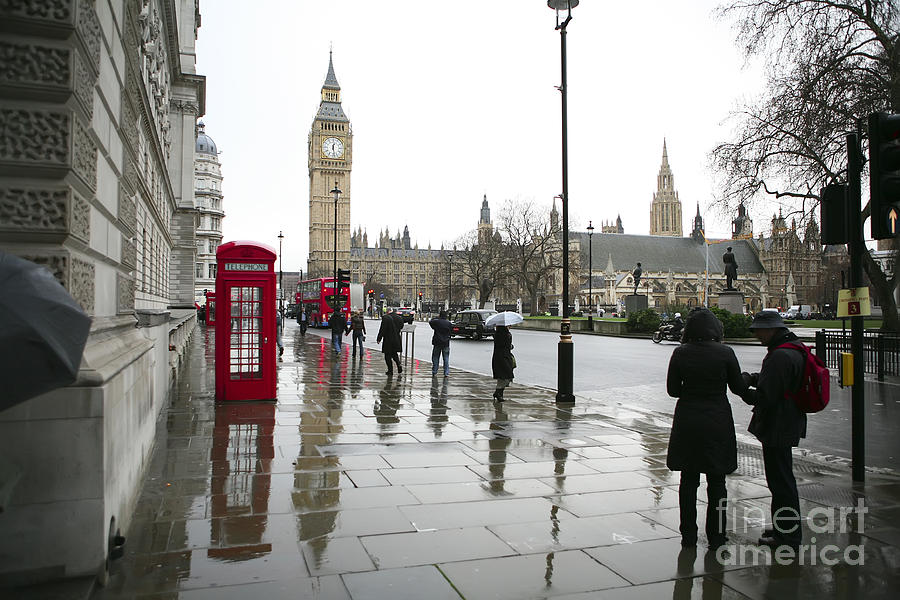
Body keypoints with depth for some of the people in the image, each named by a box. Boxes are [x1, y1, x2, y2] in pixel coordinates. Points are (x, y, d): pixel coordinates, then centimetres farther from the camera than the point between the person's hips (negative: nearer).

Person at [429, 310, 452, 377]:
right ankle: (446, 373, 2)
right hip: (446, 343, 1)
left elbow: (430, 322, 10)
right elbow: (452, 329, 11)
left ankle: (434, 372, 11)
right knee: (446, 358, 6)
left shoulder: (436, 322, -8)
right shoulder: (449, 323, -3)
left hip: (437, 342, -1)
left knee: (435, 358, 9)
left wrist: (436, 317, 16)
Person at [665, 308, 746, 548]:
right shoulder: (725, 353, -10)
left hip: (687, 422, 1)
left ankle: (688, 535, 17)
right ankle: (716, 536, 19)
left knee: (688, 480, 11)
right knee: (716, 482, 11)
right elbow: (739, 388, -1)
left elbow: (673, 389, -1)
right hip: (717, 422, -1)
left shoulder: (680, 353, -6)